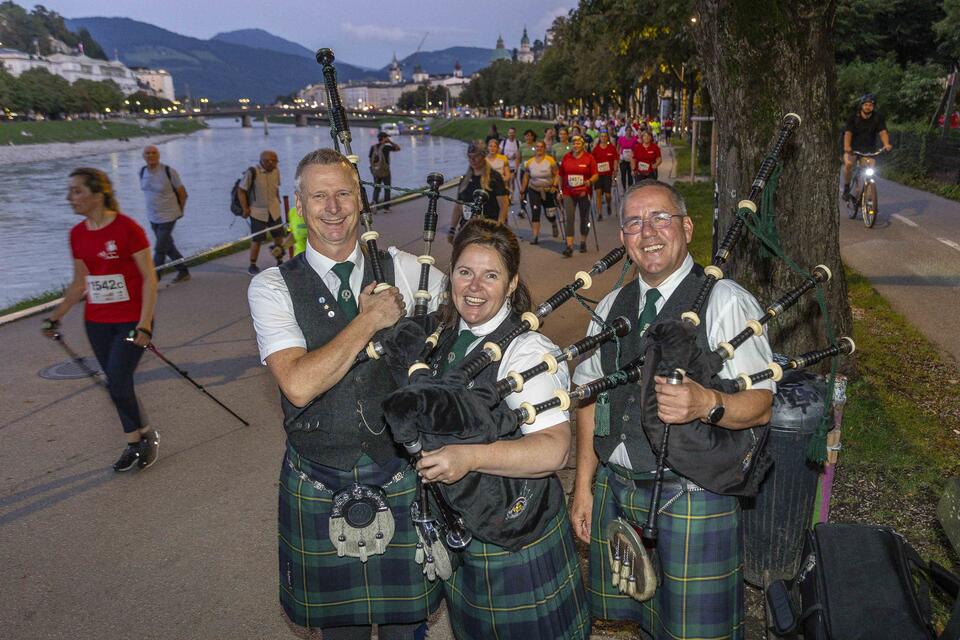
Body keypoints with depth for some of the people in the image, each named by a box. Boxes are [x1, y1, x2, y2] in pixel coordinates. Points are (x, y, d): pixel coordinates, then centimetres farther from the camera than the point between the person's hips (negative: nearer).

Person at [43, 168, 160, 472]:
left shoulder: (127, 228, -15)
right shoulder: (77, 234, 4)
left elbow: (150, 278, -13)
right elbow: (79, 283, 15)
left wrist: (144, 324, -18)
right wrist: (56, 317, 10)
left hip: (131, 321, -6)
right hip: (96, 322, 6)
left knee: (117, 384, -11)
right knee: (117, 384, 10)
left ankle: (143, 436, 15)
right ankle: (138, 441, 26)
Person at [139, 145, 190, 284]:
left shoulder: (169, 171, -16)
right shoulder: (142, 172, 0)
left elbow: (182, 192, -7)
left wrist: (180, 211, 3)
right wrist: (154, 207, 17)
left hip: (168, 217, -6)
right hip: (152, 217, 6)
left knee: (159, 249, -5)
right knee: (168, 247, 16)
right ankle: (184, 272, 30)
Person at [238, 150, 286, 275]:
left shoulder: (276, 171, -1)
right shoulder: (252, 172, -16)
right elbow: (241, 191, -11)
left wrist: (278, 201, 12)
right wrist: (245, 208, -11)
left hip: (274, 210, 5)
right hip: (257, 211, -5)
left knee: (279, 236, 5)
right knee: (257, 239, -1)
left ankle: (280, 262, 24)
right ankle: (252, 266, 14)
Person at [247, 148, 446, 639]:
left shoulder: (404, 271, -5)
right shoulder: (272, 287, -10)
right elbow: (299, 386, -23)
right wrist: (370, 319, -21)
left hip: (400, 478, 1)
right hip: (319, 485, -1)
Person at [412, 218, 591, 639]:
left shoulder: (527, 351, -21)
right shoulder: (445, 340, 3)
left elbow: (554, 449, -31)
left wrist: (471, 457, -38)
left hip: (516, 545, -7)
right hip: (456, 534, 7)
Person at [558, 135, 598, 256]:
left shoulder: (589, 158, -2)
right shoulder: (566, 157, 4)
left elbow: (596, 175, -5)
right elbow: (561, 175, 11)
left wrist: (589, 181, -24)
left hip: (584, 192, 0)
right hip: (569, 193, 0)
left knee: (584, 218, 13)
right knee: (569, 218, -10)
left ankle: (583, 242, 31)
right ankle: (569, 246, -14)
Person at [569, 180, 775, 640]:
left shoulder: (725, 302, -10)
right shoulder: (610, 308, 8)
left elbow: (760, 406, -13)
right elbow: (590, 396, 10)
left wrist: (706, 404, -34)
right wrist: (584, 487, 7)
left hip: (692, 499, -5)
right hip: (615, 490, 5)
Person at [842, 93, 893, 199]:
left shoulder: (878, 117, -10)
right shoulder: (853, 118, -16)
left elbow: (883, 132, -20)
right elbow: (848, 133, -29)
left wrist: (886, 144, -41)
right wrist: (847, 147, -48)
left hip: (869, 148, 2)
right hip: (853, 147, -2)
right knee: (848, 164, -28)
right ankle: (846, 187, -8)